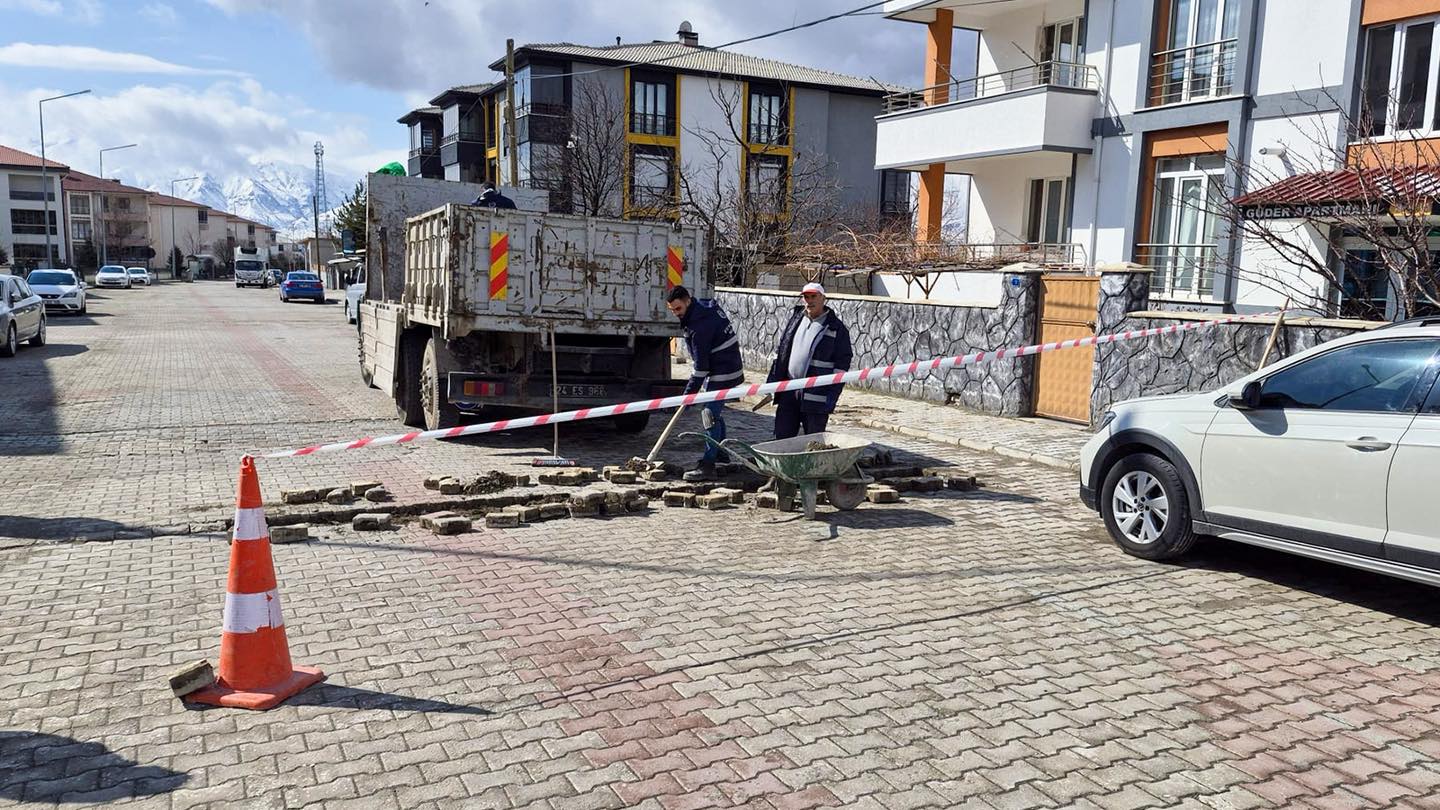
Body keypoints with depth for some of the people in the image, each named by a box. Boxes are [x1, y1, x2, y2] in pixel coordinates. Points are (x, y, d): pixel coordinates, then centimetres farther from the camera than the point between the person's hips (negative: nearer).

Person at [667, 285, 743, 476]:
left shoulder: (700, 324, -24)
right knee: (716, 411, 20)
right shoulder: (706, 306, 7)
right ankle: (721, 453, 32)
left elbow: (700, 364, -22)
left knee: (710, 414, -12)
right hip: (730, 367, 11)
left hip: (722, 374, -11)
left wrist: (689, 392, -17)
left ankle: (708, 463, -12)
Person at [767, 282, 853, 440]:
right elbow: (780, 352, 18)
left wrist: (831, 397, -13)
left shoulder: (837, 329, -4)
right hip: (788, 392, 5)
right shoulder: (796, 319, 12)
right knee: (781, 437, 8)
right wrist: (772, 384, 11)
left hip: (815, 397, -5)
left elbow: (842, 363, -6)